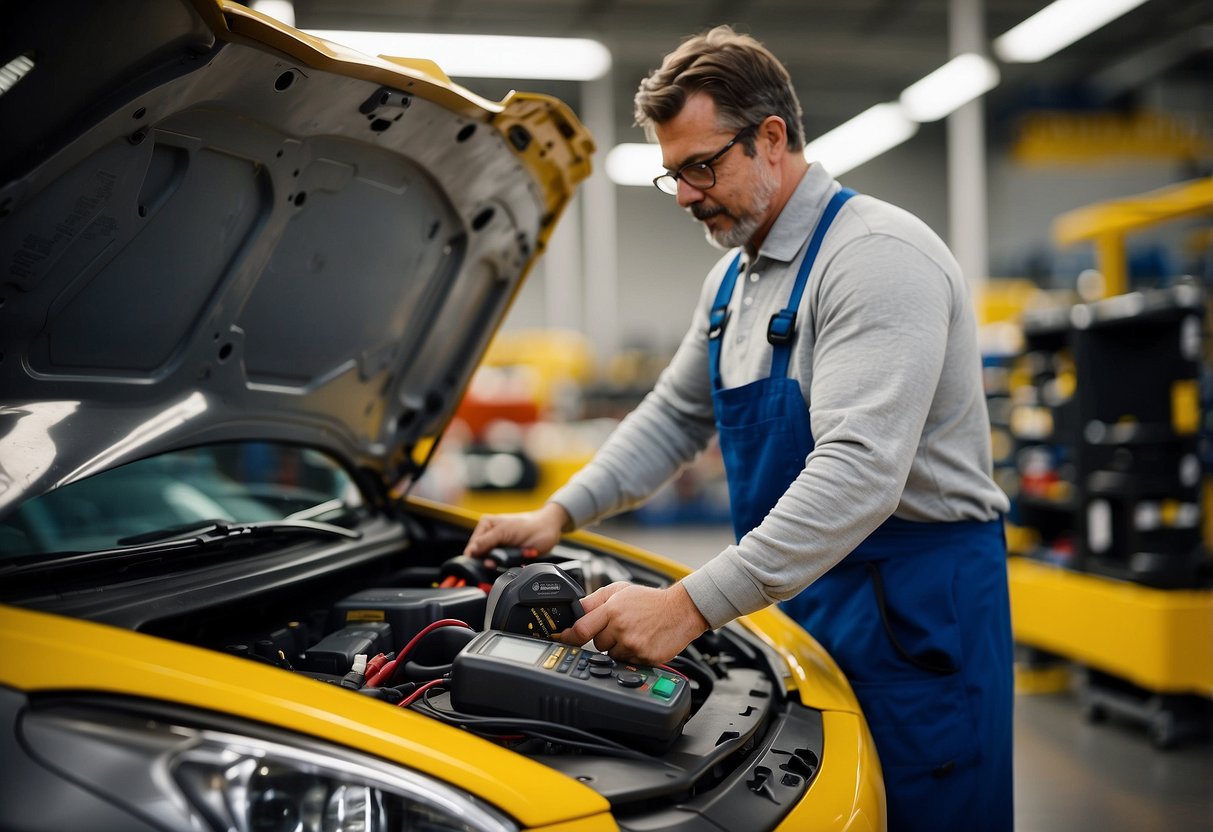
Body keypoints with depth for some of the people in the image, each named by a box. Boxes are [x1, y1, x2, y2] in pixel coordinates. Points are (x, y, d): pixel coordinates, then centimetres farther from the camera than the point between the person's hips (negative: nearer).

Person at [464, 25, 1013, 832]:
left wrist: (689, 607, -33)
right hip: (807, 591, 8)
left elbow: (859, 471, -31)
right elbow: (675, 415, 20)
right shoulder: (733, 279, 10)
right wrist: (560, 514, 8)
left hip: (917, 609, -8)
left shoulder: (879, 254, -21)